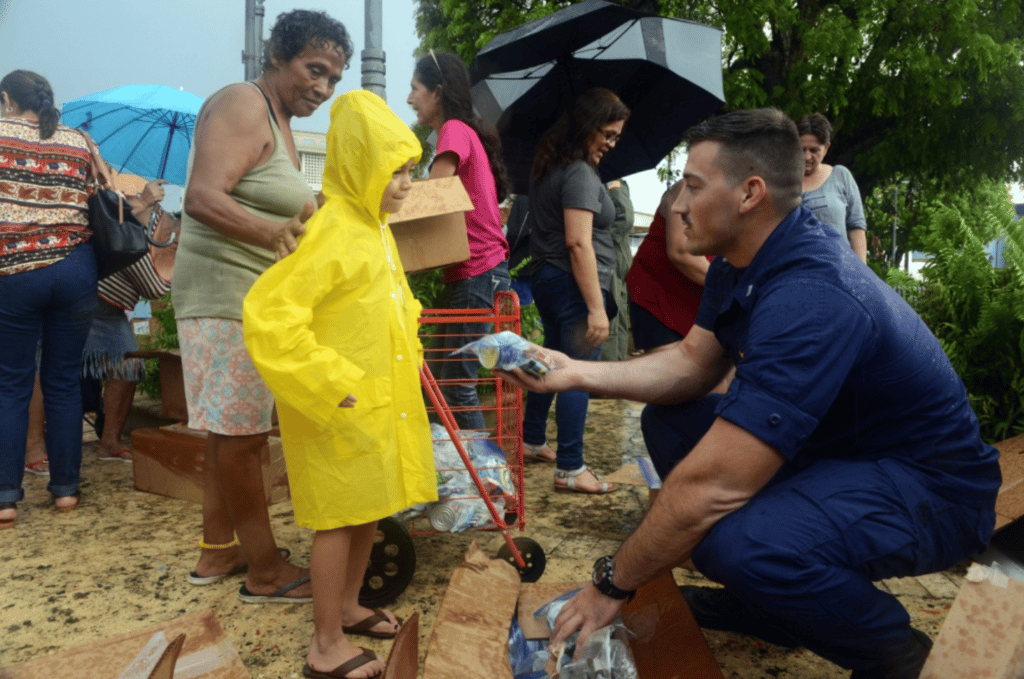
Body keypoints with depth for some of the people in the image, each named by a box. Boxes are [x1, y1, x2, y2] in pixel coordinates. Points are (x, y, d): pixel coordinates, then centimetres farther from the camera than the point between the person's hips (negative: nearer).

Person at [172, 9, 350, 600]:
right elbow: (202, 198, -27)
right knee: (240, 433, -4)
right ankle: (266, 571, 7)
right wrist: (272, 231, -42)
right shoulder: (243, 106, -12)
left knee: (233, 430, 15)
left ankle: (219, 550, 28)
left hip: (254, 296, 11)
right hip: (228, 292, -11)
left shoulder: (281, 123, 19)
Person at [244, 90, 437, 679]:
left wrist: (408, 350, 17)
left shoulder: (376, 226, 9)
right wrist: (330, 384, -25)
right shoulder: (329, 231, -20)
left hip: (382, 398, 9)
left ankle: (348, 606, 39)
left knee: (371, 507, 19)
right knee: (341, 517, 3)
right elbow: (269, 314, -27)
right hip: (339, 407, -9)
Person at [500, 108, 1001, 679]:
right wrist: (576, 373, -4)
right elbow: (692, 362, 7)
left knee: (737, 539, -36)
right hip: (831, 445, 10)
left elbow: (712, 486, -35)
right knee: (668, 420, 6)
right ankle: (768, 605, 15)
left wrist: (612, 585, -22)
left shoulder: (809, 300, -33)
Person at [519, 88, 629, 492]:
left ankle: (532, 440, 33)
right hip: (572, 285, -10)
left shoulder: (549, 167, 14)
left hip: (545, 277, 10)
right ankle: (570, 470, 2)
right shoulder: (580, 174, -16)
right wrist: (596, 307, -23)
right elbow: (579, 243, -23)